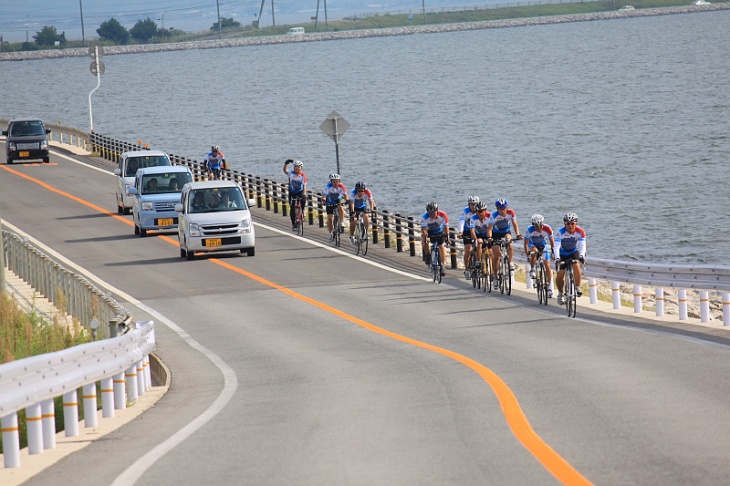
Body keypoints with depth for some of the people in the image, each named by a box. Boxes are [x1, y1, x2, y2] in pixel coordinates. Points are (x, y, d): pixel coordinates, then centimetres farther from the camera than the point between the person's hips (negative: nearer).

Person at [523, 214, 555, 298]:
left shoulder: (547, 229, -28)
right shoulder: (529, 230, -31)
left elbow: (552, 241, -14)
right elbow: (526, 243, -26)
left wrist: (553, 250, -22)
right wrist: (527, 255, -35)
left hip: (543, 246, 1)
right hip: (533, 245, -1)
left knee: (547, 266, -5)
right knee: (534, 251, -38)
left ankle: (550, 287, 3)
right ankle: (532, 270, -14)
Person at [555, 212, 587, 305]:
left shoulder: (580, 231, -22)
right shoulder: (560, 232, -27)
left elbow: (582, 245, -29)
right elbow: (556, 246, -35)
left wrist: (582, 256, -48)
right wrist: (557, 258, -51)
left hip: (574, 252, 1)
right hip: (563, 254, -1)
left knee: (576, 265, -29)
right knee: (560, 275, -8)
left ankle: (577, 288, -20)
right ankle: (560, 293, 18)